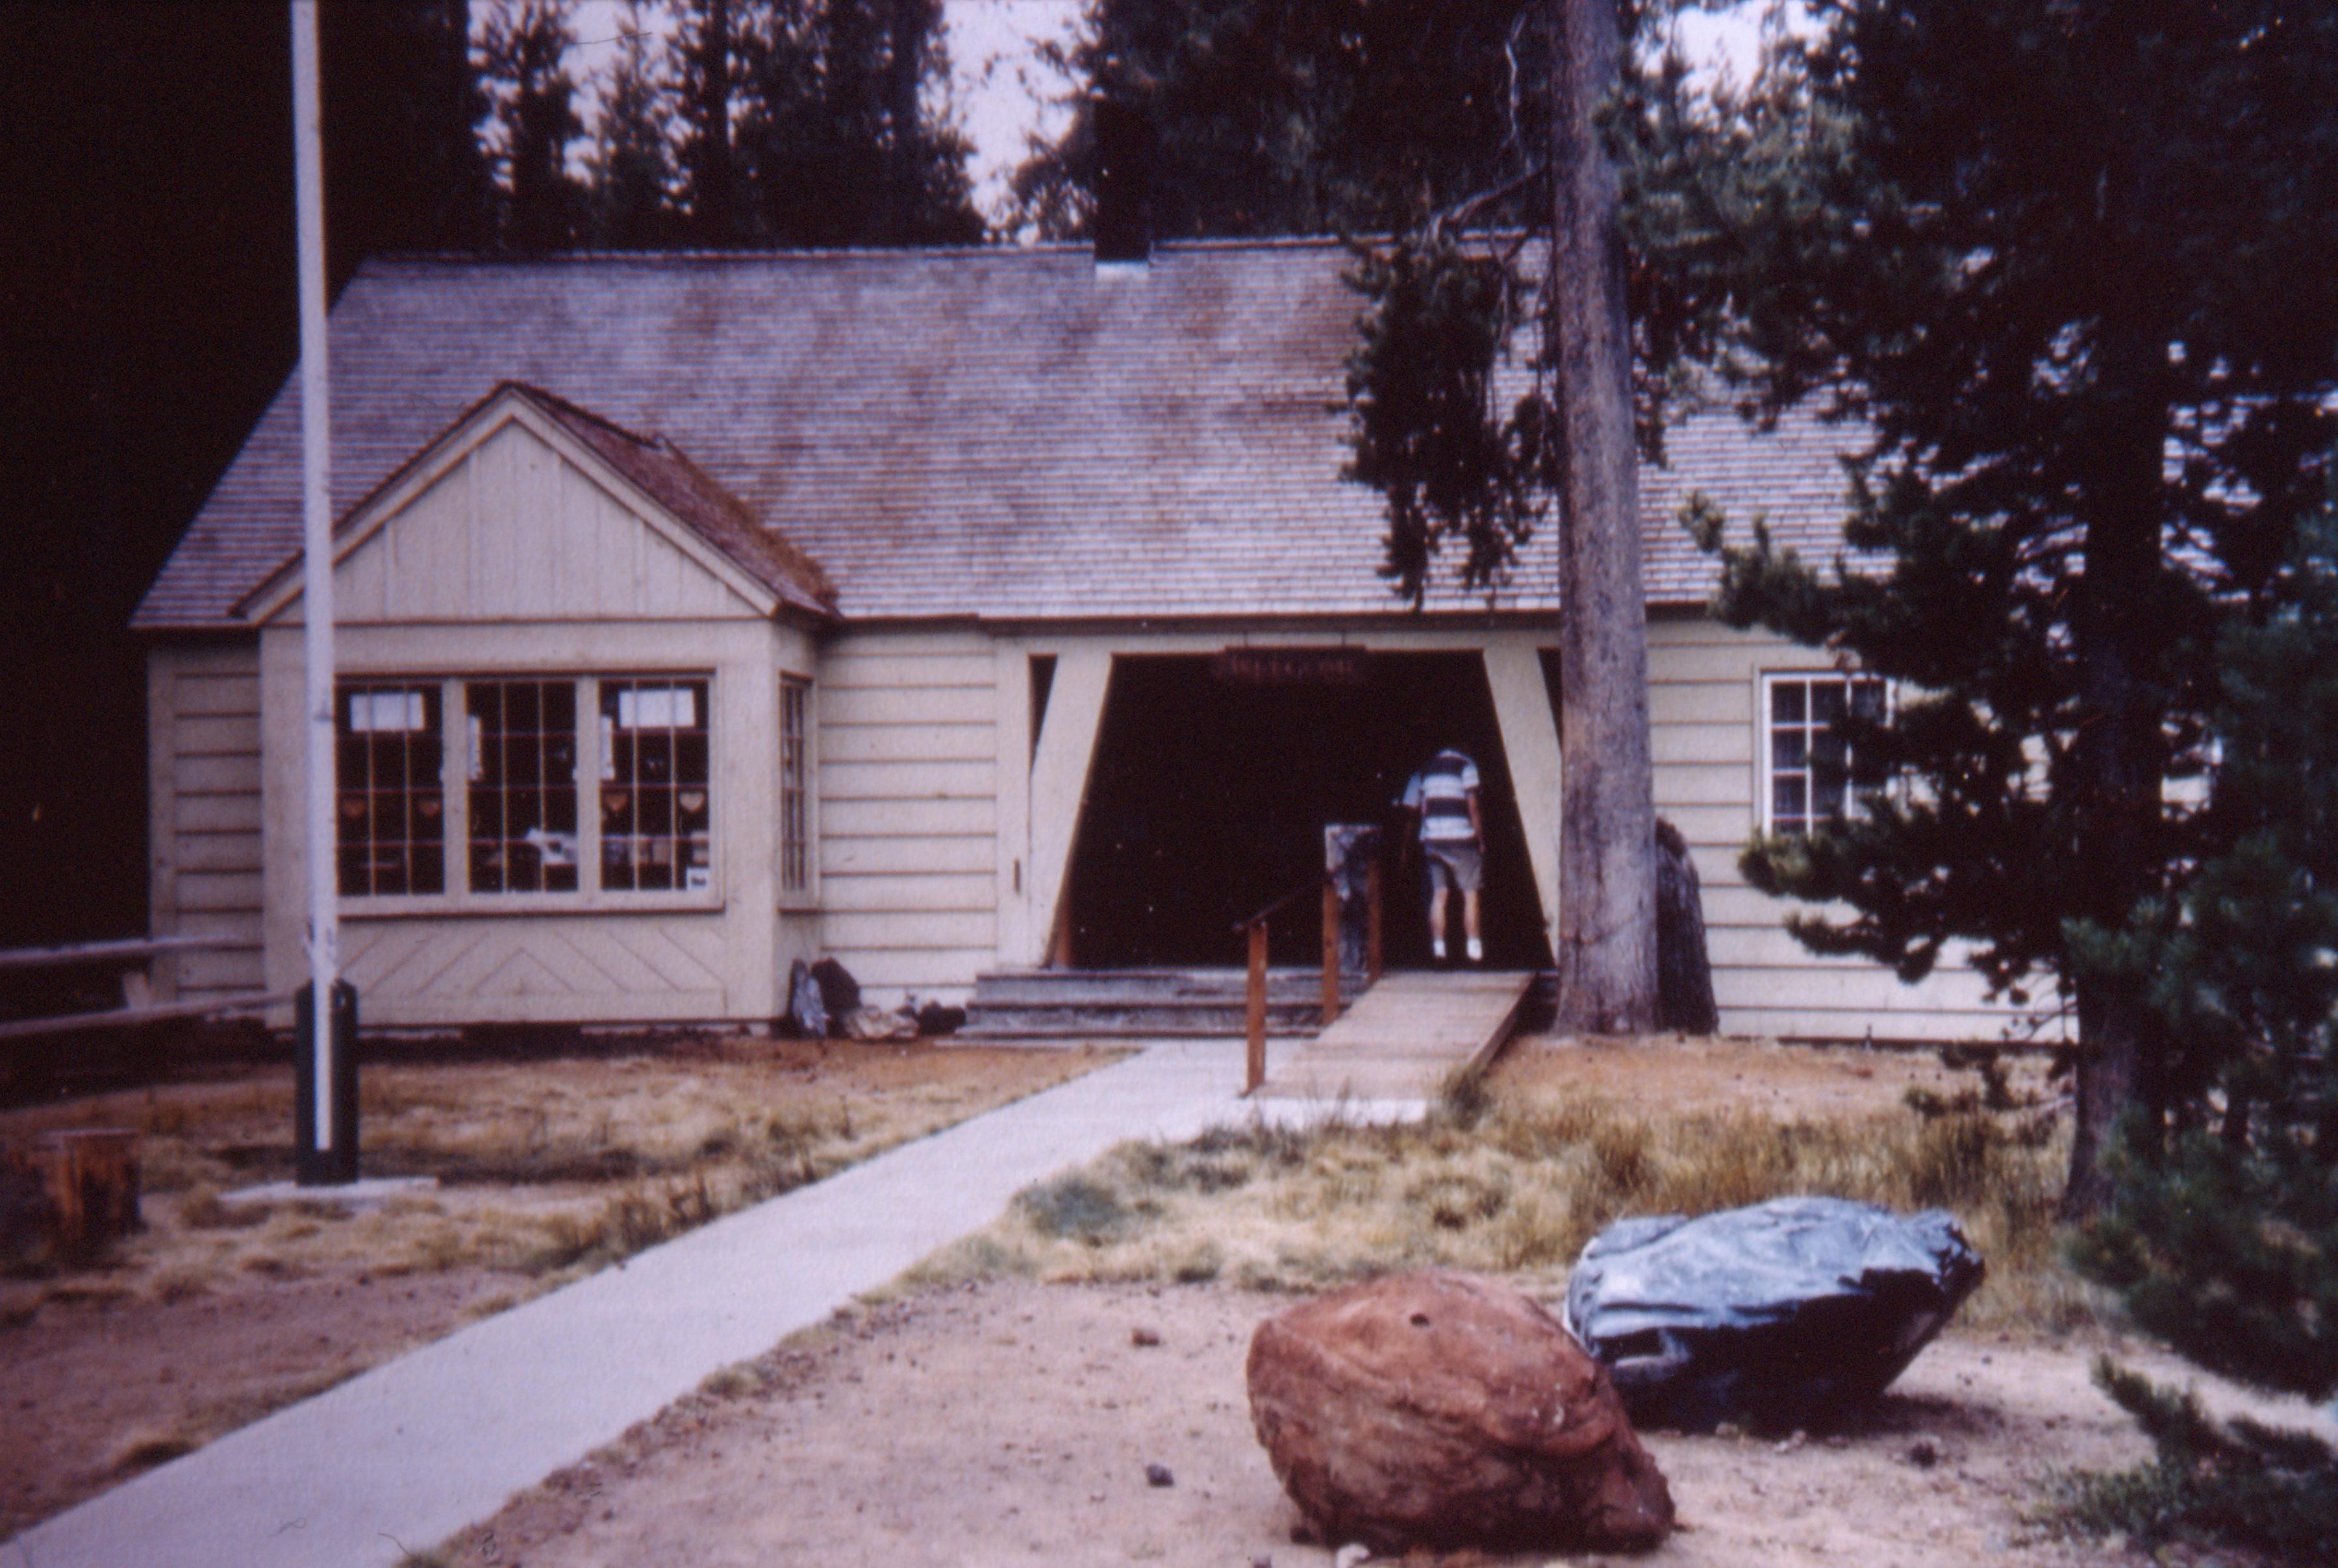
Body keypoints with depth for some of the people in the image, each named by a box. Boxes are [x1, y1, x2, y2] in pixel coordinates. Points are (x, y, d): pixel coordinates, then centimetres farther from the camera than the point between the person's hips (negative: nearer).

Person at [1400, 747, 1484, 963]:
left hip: (1431, 838, 4)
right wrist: (1481, 841, 1)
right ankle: (1474, 949, -3)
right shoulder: (1466, 766, 1)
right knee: (1470, 894, 1)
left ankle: (1438, 948, 3)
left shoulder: (1424, 770, 13)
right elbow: (1473, 807, -6)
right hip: (1461, 838, -4)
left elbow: (1410, 809, 13)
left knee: (1438, 895, 7)